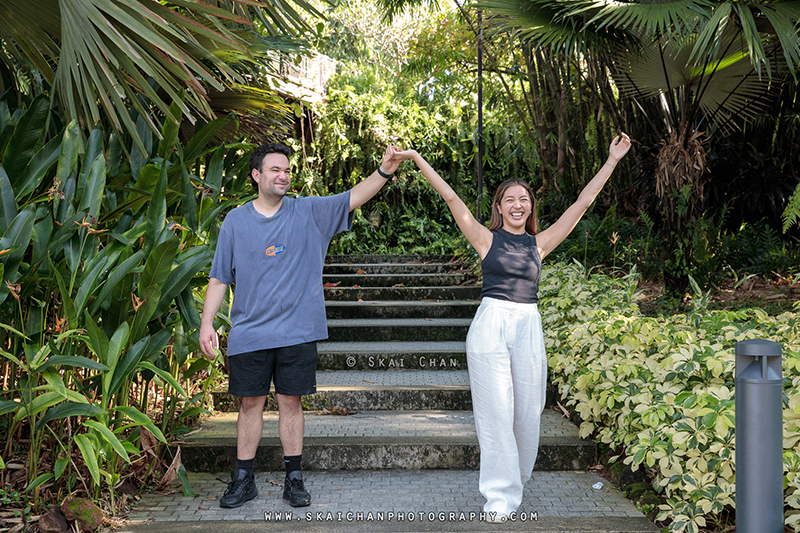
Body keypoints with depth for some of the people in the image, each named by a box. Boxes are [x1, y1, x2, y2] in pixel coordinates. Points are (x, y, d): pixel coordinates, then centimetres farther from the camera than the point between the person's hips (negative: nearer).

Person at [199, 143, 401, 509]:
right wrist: (206, 323, 0)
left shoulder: (308, 212, 2)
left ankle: (294, 479, 17)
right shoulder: (236, 220, 4)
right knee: (251, 402, 7)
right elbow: (219, 277, 6)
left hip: (297, 331, 0)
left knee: (291, 401, 6)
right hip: (249, 332, 1)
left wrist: (383, 172, -27)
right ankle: (243, 479, 19)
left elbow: (353, 198, -11)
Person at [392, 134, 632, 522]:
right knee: (496, 410, -2)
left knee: (527, 409, 8)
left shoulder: (540, 243, 11)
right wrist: (418, 159, -4)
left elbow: (582, 203, 12)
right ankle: (500, 494, 7)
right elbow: (451, 199, 0)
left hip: (528, 326, 3)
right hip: (490, 325, -3)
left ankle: (517, 477, 31)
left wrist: (612, 161, 12)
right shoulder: (487, 239, 5)